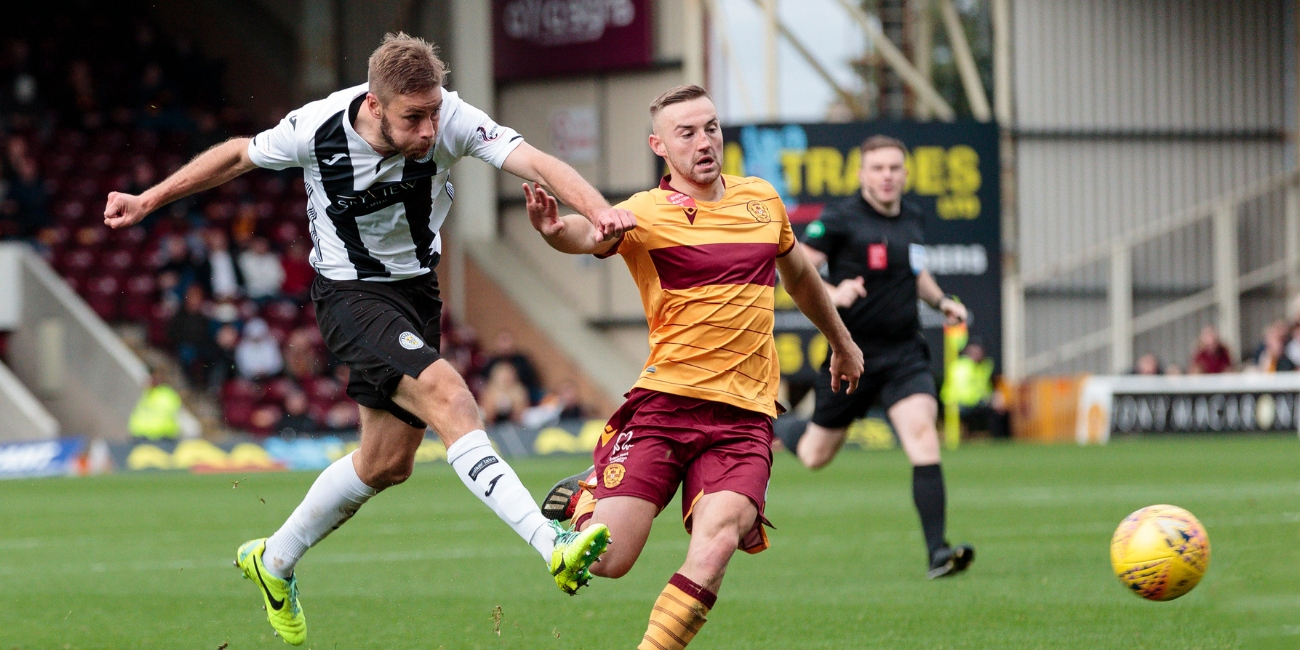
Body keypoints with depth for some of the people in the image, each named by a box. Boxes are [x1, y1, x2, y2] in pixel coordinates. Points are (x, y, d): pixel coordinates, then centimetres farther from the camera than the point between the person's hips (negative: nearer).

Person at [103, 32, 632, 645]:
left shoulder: (450, 120, -21)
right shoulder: (317, 129, -22)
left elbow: (536, 161, -31)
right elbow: (239, 155, -2)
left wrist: (599, 210, -49)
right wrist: (147, 200, 5)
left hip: (416, 289, 5)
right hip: (350, 292, -5)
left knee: (387, 462, 13)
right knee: (448, 396, -27)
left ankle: (274, 560, 35)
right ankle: (553, 545, -36)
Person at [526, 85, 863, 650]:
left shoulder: (761, 200, 13)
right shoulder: (647, 212, -4)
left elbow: (798, 273, 33)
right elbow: (592, 232, -27)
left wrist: (841, 342, 44)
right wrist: (557, 231, -51)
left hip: (744, 414, 3)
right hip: (663, 402, -3)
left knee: (715, 545, -23)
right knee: (606, 558, -9)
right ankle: (579, 498, 26)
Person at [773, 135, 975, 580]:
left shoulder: (913, 220, 9)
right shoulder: (840, 221, -10)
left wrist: (940, 301, 11)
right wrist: (832, 295, -29)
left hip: (904, 354, 3)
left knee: (923, 438, -19)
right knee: (816, 456, 11)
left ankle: (938, 552, -22)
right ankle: (777, 435, 50)